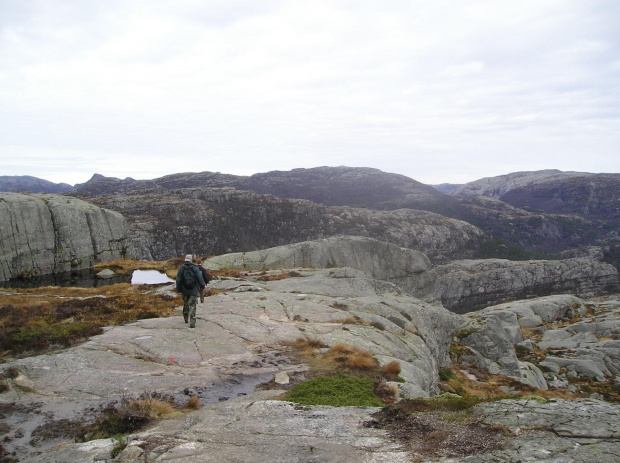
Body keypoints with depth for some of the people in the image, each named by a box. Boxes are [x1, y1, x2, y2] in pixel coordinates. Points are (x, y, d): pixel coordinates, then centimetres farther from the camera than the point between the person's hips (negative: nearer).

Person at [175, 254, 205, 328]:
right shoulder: (195, 268, -9)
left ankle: (186, 319, 36)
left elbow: (178, 280, -3)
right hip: (193, 290, -2)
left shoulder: (181, 268, -4)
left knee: (185, 304, 21)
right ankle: (192, 323, -8)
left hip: (184, 290, 2)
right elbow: (200, 278, -9)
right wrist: (202, 286, 3)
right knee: (192, 305, 0)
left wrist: (178, 289, 6)